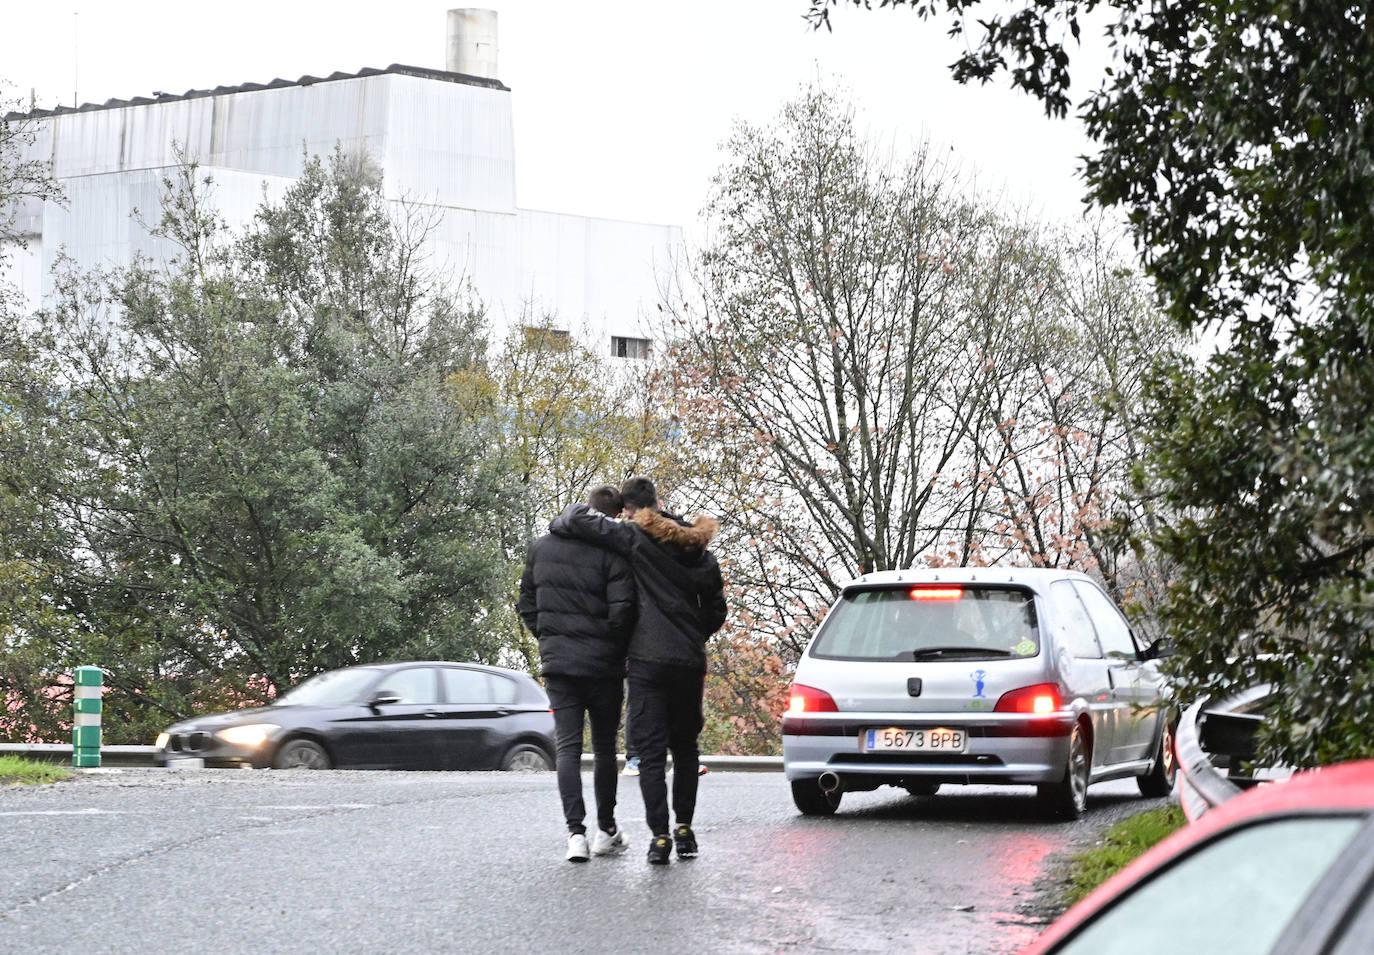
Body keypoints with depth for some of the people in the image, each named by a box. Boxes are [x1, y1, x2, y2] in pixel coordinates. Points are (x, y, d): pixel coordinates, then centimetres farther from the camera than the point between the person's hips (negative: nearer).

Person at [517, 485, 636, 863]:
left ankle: (575, 831, -12)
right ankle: (606, 830, 20)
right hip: (602, 665, -3)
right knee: (604, 747, 12)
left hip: (557, 661, 3)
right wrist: (618, 650, -1)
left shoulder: (541, 547, 5)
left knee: (567, 746, 1)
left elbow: (526, 604, 11)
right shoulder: (610, 553, -13)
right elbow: (622, 611, -18)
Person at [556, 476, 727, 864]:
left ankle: (660, 836, -7)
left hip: (648, 661, -4)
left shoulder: (636, 538, -7)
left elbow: (577, 520, -14)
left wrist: (575, 511, 9)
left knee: (650, 751, -1)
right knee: (685, 746, 16)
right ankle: (684, 829, 14)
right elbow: (716, 612, 13)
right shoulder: (698, 550, 10)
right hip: (691, 662, 5)